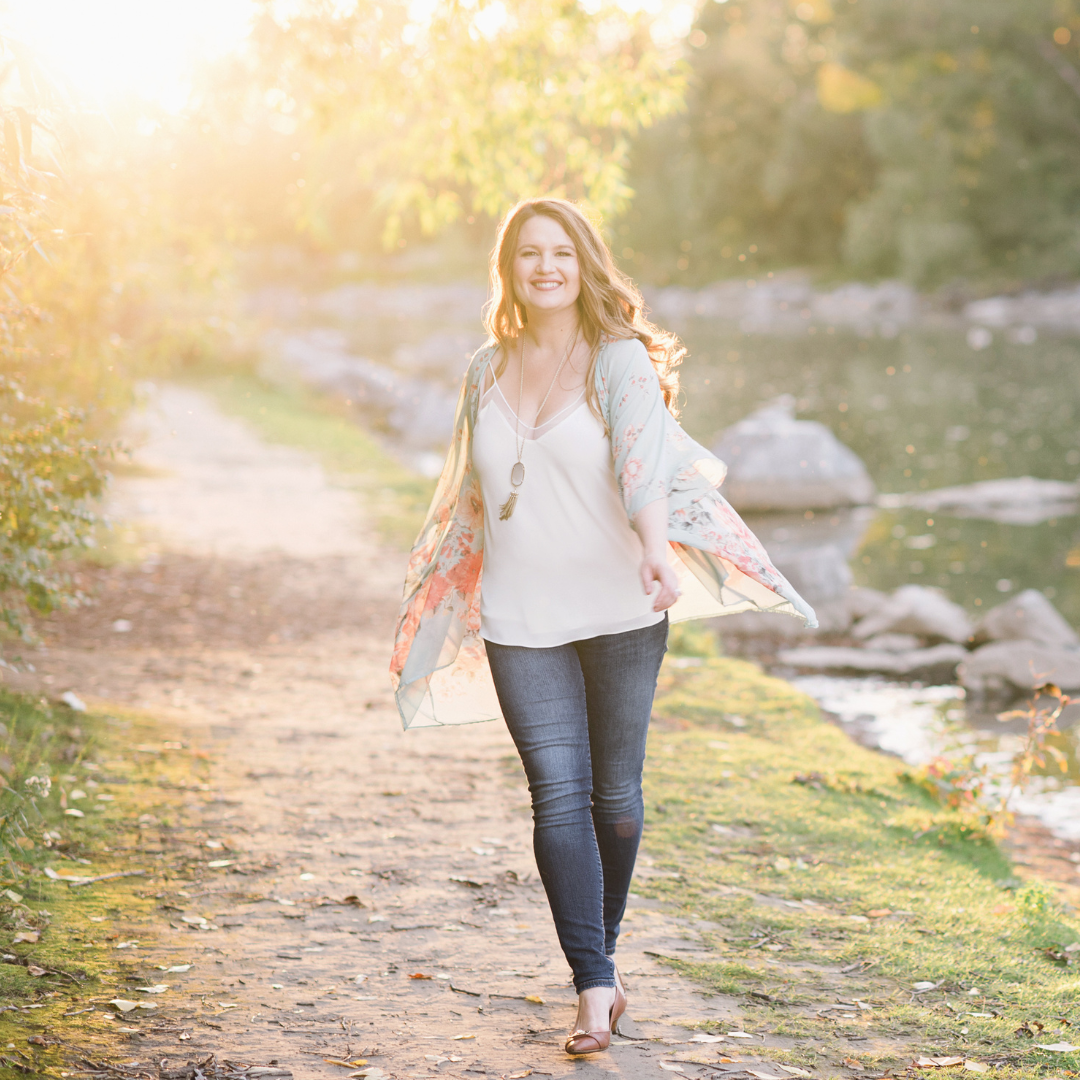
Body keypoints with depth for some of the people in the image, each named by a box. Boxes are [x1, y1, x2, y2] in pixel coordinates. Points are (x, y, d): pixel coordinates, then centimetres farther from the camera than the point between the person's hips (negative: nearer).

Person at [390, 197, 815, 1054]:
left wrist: (657, 552, -38)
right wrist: (438, 598, 25)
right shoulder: (486, 374, 10)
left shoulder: (620, 362, -4)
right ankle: (594, 985, -8)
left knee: (615, 793, 7)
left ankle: (601, 952, 28)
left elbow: (643, 462, -21)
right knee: (559, 796, -7)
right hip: (519, 625, 3)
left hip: (620, 613, -2)